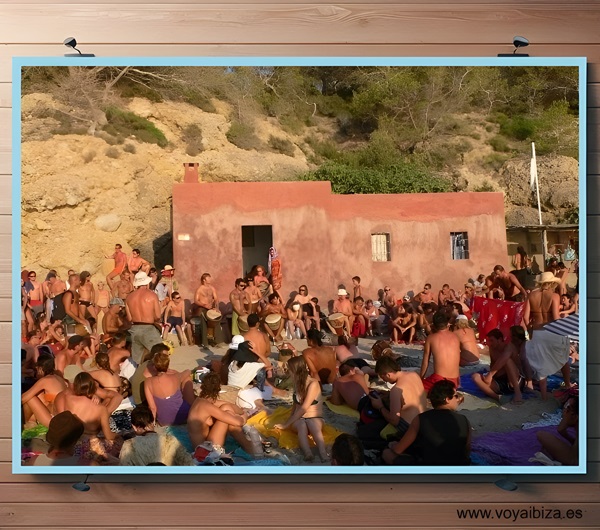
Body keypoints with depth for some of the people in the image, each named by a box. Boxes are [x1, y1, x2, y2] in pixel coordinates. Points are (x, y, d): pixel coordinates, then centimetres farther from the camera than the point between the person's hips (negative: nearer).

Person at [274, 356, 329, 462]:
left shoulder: (313, 383, -13)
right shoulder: (298, 382, 10)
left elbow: (304, 408, -17)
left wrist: (286, 424, -14)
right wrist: (289, 420, 7)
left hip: (314, 418, -4)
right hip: (298, 419, 4)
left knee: (314, 428, -39)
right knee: (302, 426, -34)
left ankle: (323, 454, -63)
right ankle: (308, 453, -60)